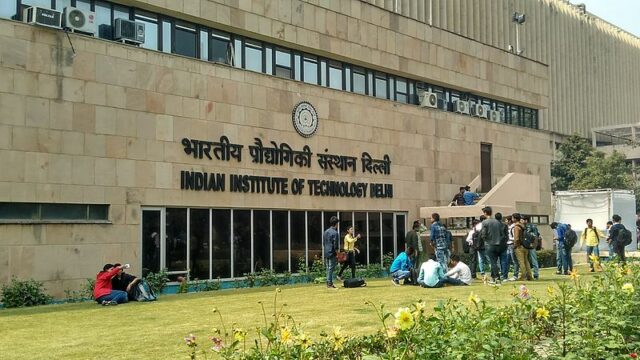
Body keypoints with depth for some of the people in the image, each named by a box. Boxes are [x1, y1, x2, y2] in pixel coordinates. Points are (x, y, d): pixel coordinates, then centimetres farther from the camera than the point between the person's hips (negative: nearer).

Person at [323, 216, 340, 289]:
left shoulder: (325, 232, 12)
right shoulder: (335, 232, -13)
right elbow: (335, 245, -16)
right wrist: (337, 254, -10)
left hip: (326, 253, 8)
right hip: (332, 253, -8)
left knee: (328, 268, 12)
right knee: (331, 268, -4)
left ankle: (329, 283, 16)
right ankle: (330, 284, -3)